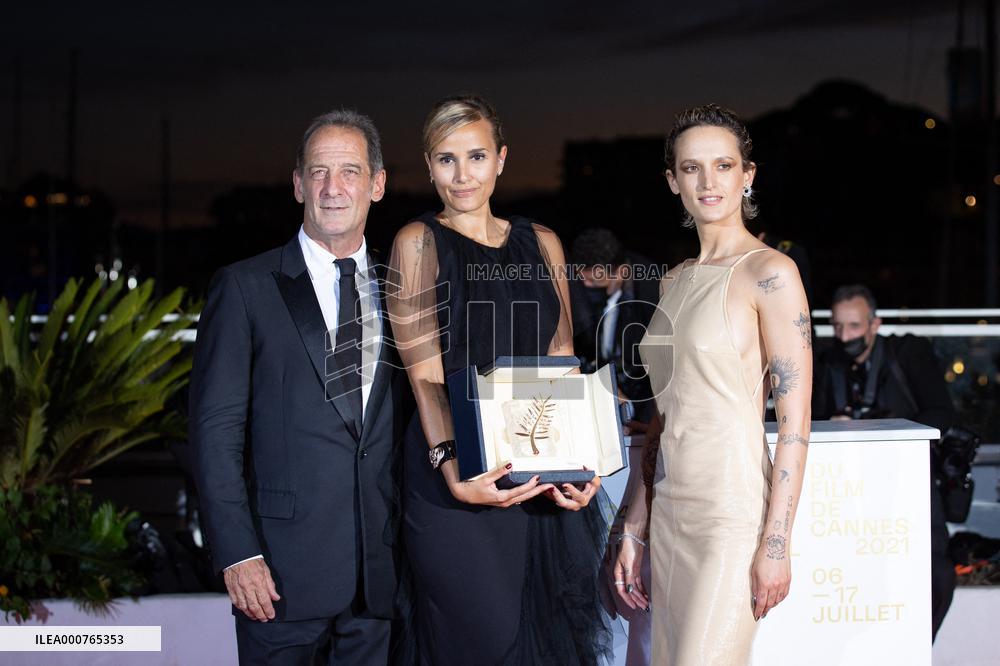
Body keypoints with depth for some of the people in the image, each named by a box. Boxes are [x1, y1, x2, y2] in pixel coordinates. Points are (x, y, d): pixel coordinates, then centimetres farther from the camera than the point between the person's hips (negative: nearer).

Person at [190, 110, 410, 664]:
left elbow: (414, 423, 13)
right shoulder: (245, 287, 0)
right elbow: (216, 428, -4)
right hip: (285, 567, -3)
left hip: (381, 573, 3)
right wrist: (237, 554, -12)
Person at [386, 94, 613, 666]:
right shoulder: (419, 243, 1)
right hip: (459, 477, -4)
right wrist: (453, 468, -22)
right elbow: (424, 373, -7)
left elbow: (563, 363, 10)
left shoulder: (541, 244, 13)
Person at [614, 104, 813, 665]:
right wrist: (634, 529, 14)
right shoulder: (675, 281, 14)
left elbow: (795, 419, -11)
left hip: (735, 512, -7)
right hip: (671, 511, 7)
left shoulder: (770, 273, -7)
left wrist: (776, 543, -16)